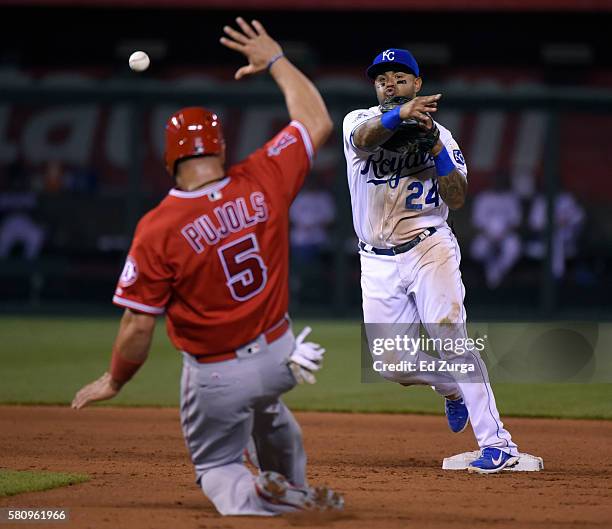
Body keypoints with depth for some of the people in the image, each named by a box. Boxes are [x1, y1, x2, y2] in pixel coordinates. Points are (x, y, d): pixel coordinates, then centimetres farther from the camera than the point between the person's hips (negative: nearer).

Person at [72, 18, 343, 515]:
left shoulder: (158, 230, -22)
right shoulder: (262, 182, -13)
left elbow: (138, 328, -18)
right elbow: (318, 121, 3)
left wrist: (114, 381, 0)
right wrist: (274, 60, 14)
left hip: (215, 377, -4)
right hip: (278, 356, 4)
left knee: (217, 467, 18)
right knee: (262, 400, 39)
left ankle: (256, 496, -14)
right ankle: (295, 489, 49)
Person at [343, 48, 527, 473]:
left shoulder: (440, 136, 7)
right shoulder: (360, 121, 5)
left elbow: (457, 199, -4)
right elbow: (365, 138, -22)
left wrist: (436, 147, -17)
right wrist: (401, 114, -42)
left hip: (429, 250, -2)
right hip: (378, 263, 2)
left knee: (449, 336, -19)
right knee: (393, 363, 2)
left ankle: (497, 443, -22)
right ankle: (453, 388, 34)